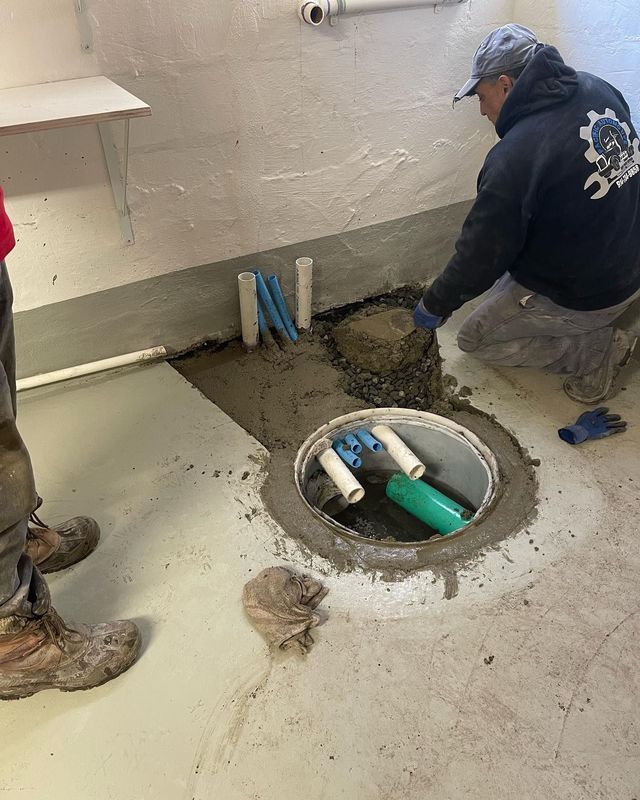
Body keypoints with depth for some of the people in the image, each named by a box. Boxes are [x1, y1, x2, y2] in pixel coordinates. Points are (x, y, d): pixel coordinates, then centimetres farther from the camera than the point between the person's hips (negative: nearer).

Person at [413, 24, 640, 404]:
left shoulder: (515, 158, -29)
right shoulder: (598, 90, -5)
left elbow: (480, 256, -20)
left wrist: (435, 305, -4)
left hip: (585, 298, -8)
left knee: (475, 339, 9)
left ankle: (600, 349, 1)